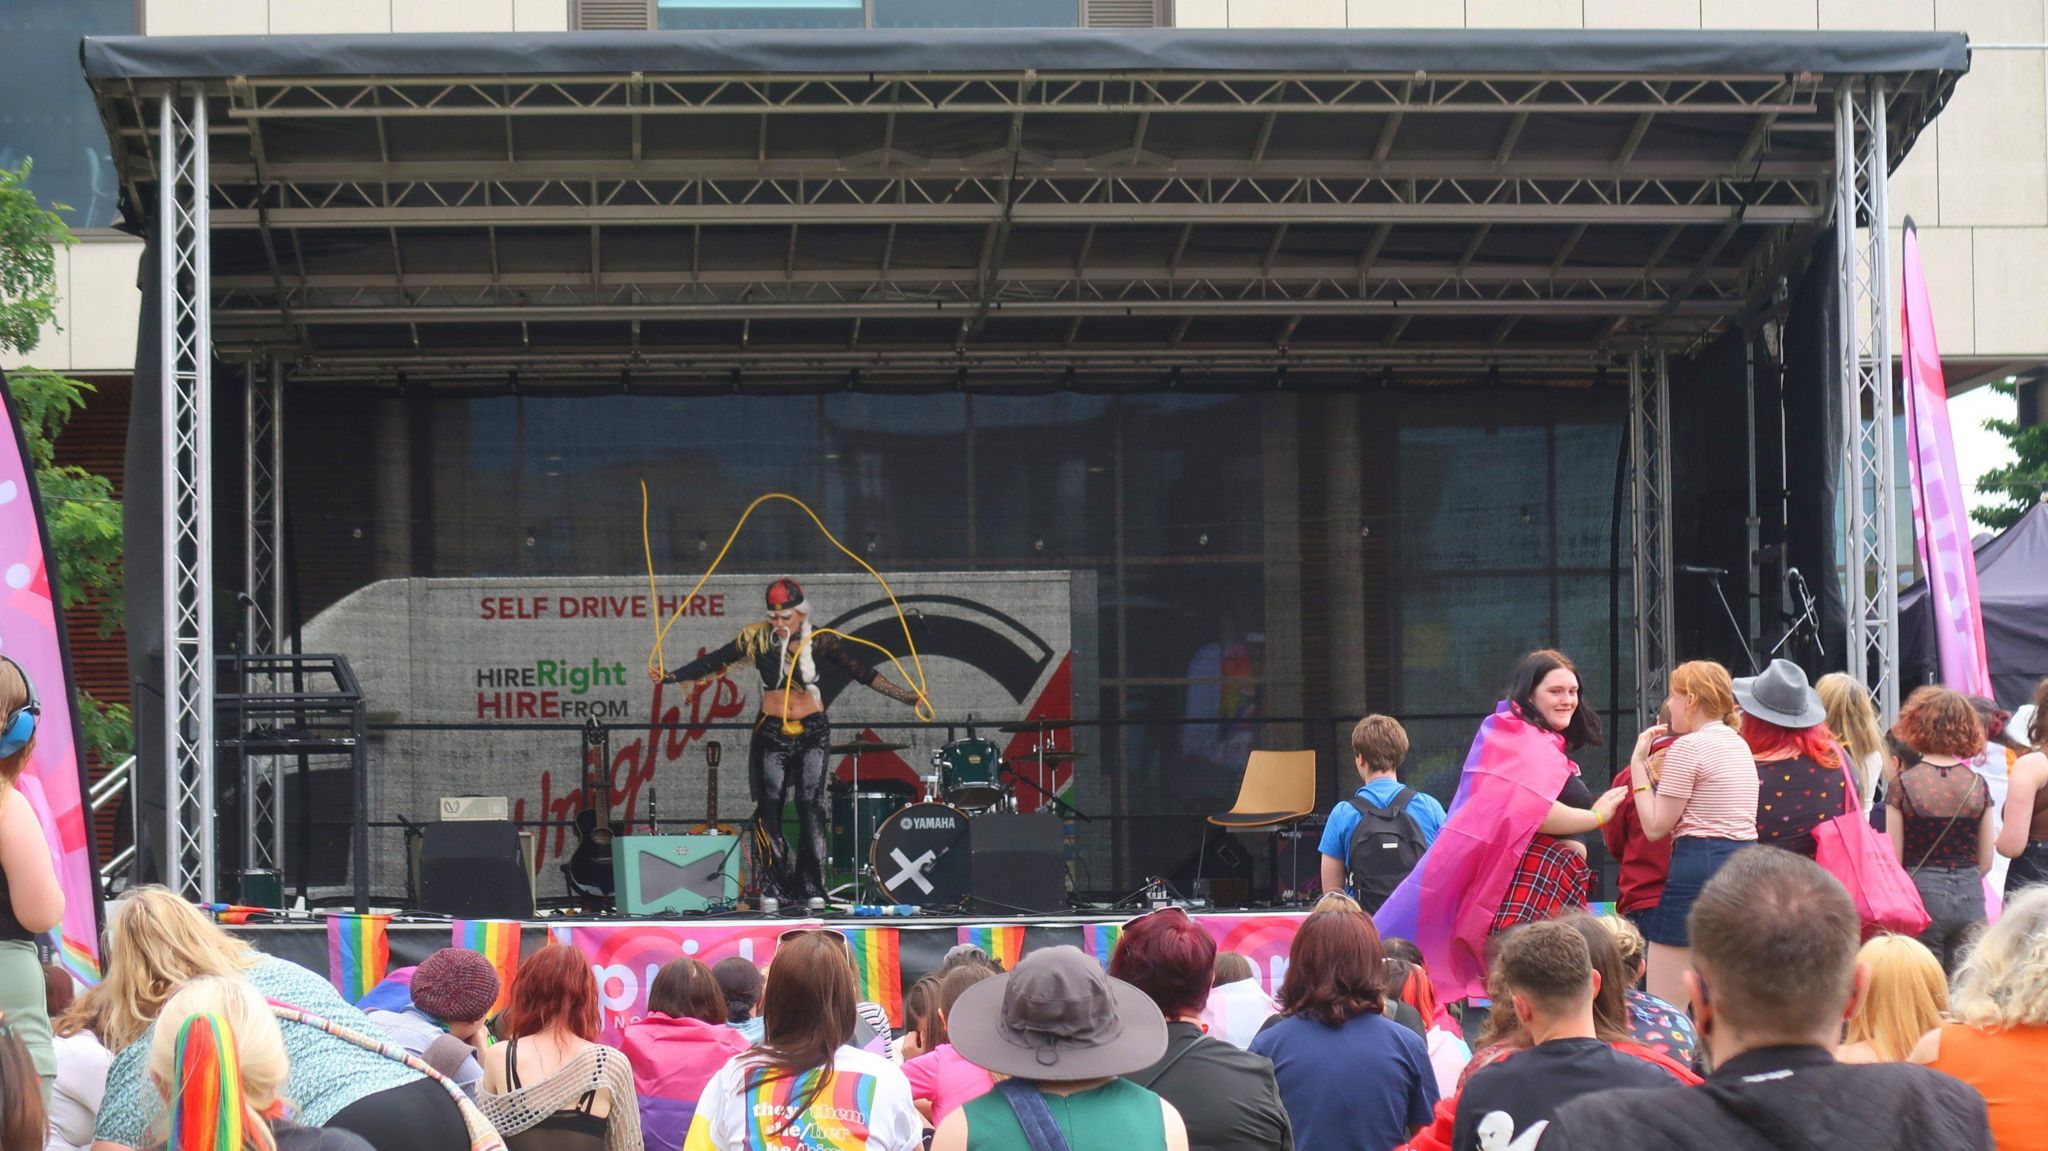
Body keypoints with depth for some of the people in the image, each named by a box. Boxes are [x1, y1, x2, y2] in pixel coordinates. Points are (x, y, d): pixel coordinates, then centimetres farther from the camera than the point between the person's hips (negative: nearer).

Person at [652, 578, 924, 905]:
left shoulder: (819, 642, -3)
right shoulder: (756, 639, 0)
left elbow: (862, 672, -5)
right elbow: (713, 662, 1)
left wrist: (905, 696, -11)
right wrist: (668, 676, -6)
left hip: (813, 732, -1)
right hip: (772, 733, 2)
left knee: (811, 804, -8)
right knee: (769, 806, -1)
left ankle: (813, 889, -8)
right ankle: (776, 886, 6)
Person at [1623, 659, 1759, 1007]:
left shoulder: (1687, 747, -8)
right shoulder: (1740, 746, 17)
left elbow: (1655, 826, -8)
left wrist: (1639, 763, -1)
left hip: (1698, 866, -9)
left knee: (1663, 1005, -7)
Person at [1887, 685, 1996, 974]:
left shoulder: (1904, 785, -9)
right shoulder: (1978, 786, 1)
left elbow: (1893, 860, -6)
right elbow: (1986, 862, 7)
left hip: (1922, 896, -3)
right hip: (1971, 901, 3)